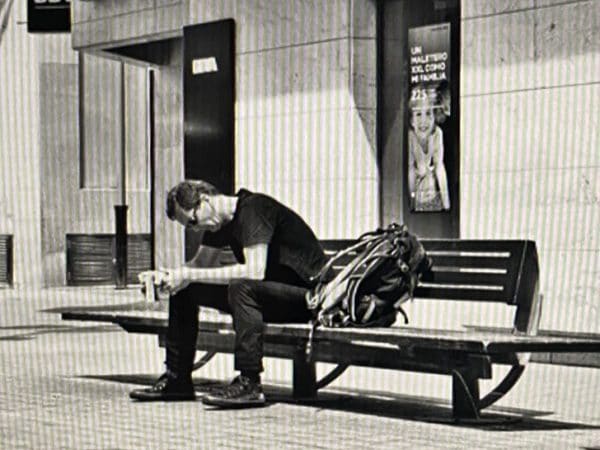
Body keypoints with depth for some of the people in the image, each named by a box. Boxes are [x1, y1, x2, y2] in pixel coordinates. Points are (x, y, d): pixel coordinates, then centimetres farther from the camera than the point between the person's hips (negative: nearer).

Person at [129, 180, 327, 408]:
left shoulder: (253, 209, -21)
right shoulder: (218, 224, 6)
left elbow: (254, 271, -31)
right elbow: (200, 262, 14)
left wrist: (190, 275, -27)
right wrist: (168, 275, -8)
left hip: (305, 291, -9)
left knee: (241, 287, -37)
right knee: (183, 291, 3)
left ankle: (250, 384, -32)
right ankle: (177, 379, 8)